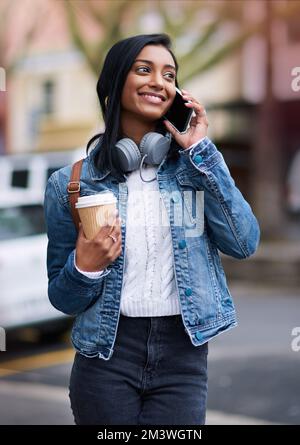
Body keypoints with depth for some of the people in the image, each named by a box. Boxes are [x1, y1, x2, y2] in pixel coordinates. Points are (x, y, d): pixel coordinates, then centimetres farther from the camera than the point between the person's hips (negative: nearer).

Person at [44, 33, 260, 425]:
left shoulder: (195, 165, 4)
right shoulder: (71, 184, -1)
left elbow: (243, 243, -11)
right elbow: (62, 298, 5)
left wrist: (201, 151, -10)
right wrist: (85, 268, -17)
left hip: (183, 355, 1)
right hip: (107, 355, 0)